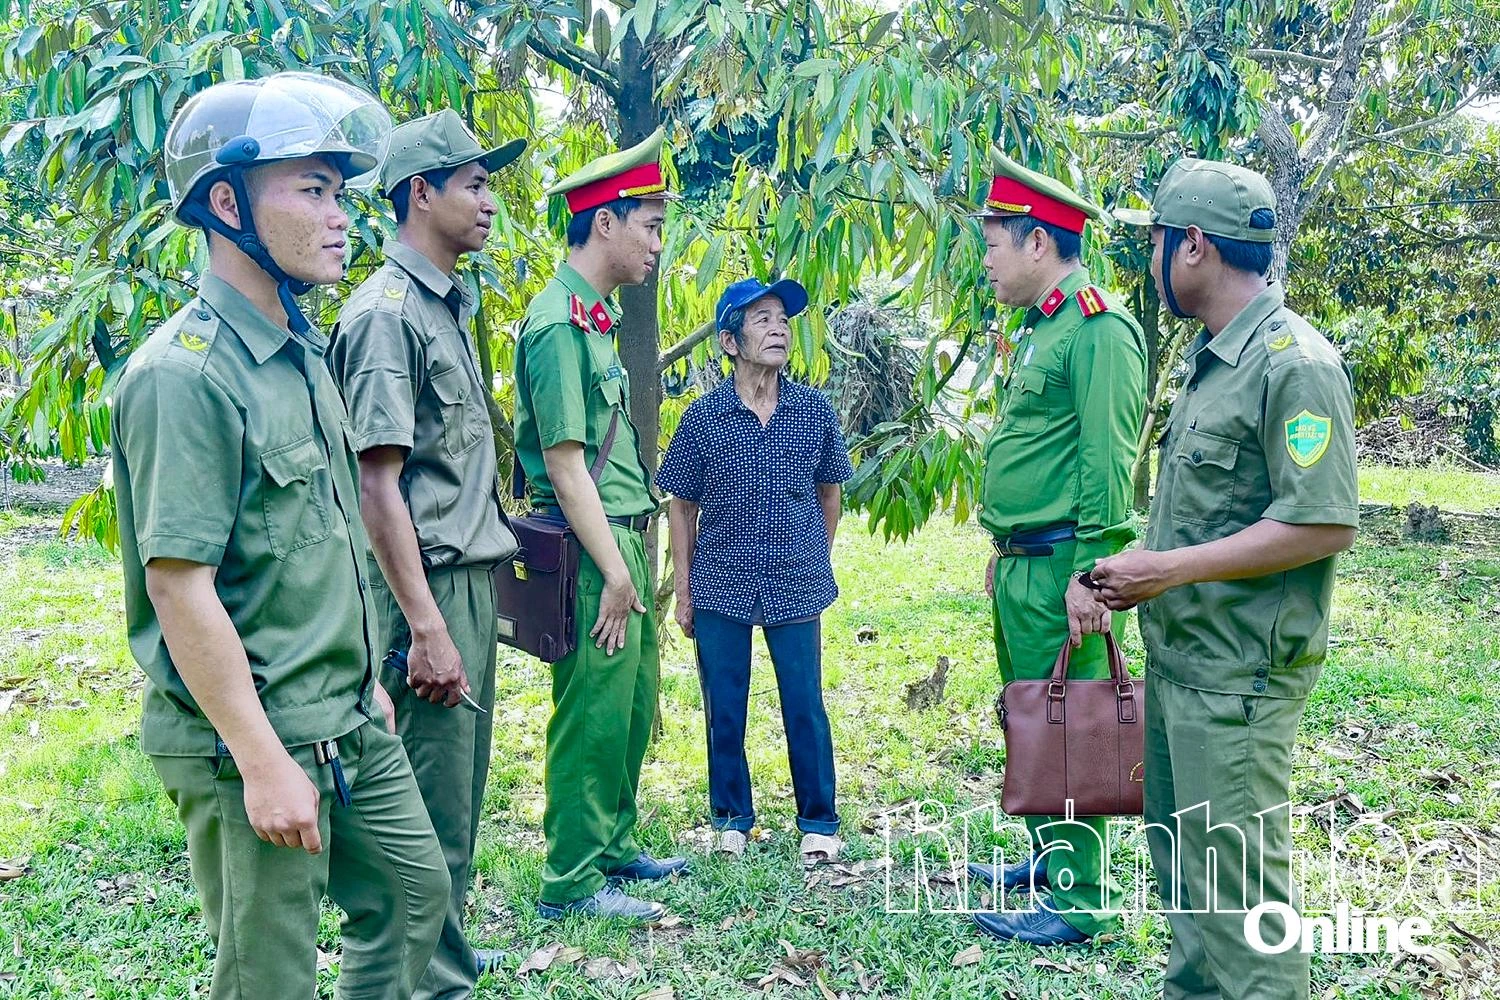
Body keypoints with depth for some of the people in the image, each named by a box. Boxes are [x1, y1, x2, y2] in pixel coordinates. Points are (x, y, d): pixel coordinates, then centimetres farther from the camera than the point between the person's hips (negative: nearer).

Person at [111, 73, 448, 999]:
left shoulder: (303, 354, 9)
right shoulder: (186, 373, -20)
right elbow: (177, 583, -23)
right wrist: (262, 763, -23)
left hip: (351, 725, 9)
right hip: (252, 744, -9)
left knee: (417, 892, 19)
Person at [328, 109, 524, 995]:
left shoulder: (452, 306, 15)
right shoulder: (387, 314, -13)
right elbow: (378, 485, -18)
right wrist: (427, 626, -20)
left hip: (473, 579, 9)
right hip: (429, 587, -9)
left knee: (462, 787, 18)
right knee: (433, 808, -1)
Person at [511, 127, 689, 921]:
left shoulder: (596, 318, 16)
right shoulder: (559, 322, -15)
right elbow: (563, 461, -19)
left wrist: (633, 558, 17)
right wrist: (614, 570, -19)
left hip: (623, 537, 10)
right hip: (591, 548, -10)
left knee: (632, 706, 18)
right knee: (593, 713, -1)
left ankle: (614, 848, 33)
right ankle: (572, 883, 11)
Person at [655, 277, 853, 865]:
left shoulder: (814, 410, -1)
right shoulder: (703, 418, -4)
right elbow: (683, 507, 2)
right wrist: (683, 592, 1)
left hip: (797, 588, 0)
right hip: (720, 589, 0)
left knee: (806, 710, 6)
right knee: (724, 712, 9)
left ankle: (819, 823, 22)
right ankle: (731, 820, 26)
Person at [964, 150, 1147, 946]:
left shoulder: (1097, 328, -14)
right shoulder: (1042, 327, 17)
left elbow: (1108, 464, -20)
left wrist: (1087, 574, -22)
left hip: (1059, 569, -10)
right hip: (1022, 566, 10)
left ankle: (1082, 900, 8)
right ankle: (1050, 859, 33)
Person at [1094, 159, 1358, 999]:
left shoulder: (1294, 363, -18)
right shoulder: (1214, 356, 12)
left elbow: (1325, 524, -23)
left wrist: (1169, 569, -21)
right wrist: (1137, 573, 7)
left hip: (1238, 672, -10)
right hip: (1179, 657, 10)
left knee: (1237, 872, -1)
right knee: (1182, 853, 21)